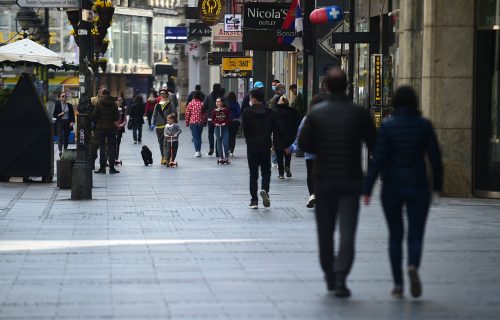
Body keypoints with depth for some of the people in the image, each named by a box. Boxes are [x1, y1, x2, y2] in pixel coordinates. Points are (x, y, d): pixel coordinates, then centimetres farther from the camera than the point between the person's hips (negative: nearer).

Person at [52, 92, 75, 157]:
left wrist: (72, 122, -4)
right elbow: (54, 115, 4)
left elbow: (72, 115, 10)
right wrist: (59, 115, -14)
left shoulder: (69, 105, 8)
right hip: (60, 122, -3)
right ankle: (60, 151, -21)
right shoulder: (57, 105, 2)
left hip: (68, 123, 3)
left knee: (66, 137, 5)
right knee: (60, 137, -14)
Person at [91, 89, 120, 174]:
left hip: (101, 128, -2)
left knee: (102, 147, 4)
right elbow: (117, 117, 0)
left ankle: (102, 167, 3)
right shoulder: (113, 104, -1)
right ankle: (111, 167, 7)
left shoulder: (99, 104, -8)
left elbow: (94, 116, -8)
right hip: (111, 128, 2)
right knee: (111, 147, 7)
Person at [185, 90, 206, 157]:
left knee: (195, 137, -3)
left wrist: (187, 122, 5)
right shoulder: (202, 104, -1)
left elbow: (187, 114, -4)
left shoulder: (190, 104, -5)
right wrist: (204, 122, 14)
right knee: (199, 137, 14)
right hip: (200, 122, 2)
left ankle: (197, 151, -14)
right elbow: (204, 114, 3)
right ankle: (199, 151, 15)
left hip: (193, 122, -2)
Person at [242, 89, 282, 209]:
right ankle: (265, 189, -17)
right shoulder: (269, 112, 1)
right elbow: (276, 130, 0)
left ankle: (254, 200, 4)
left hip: (252, 146, -1)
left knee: (253, 173, 7)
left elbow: (245, 129, -6)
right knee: (266, 171, 12)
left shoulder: (247, 112, -6)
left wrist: (249, 140, 9)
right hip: (266, 146, 1)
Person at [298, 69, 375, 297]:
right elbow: (374, 145, -2)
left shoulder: (316, 113, -2)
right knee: (347, 231, -3)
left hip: (324, 180, 1)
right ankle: (340, 277, -16)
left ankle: (329, 276, 23)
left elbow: (304, 144, -3)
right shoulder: (359, 114, -4)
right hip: (351, 180, -1)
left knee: (325, 231, 14)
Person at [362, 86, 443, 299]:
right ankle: (413, 266, -26)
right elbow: (435, 158, -3)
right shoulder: (424, 125, -3)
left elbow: (378, 159, -11)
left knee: (395, 236, 12)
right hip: (418, 187, 0)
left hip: (392, 187, 0)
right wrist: (438, 184, 10)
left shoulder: (388, 125, -7)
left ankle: (398, 284, 12)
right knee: (415, 235, 4)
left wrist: (367, 189, -8)